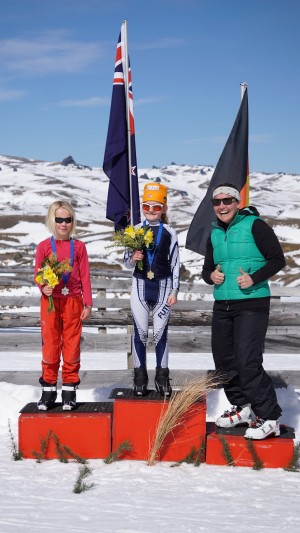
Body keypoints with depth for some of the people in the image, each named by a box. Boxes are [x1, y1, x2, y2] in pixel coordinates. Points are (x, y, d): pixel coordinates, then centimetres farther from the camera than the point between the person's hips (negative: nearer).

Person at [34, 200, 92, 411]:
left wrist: (88, 304, 1)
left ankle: (69, 390, 14)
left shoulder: (78, 246, 1)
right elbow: (38, 274, 4)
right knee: (50, 344, 3)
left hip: (73, 301, 0)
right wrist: (44, 288, -17)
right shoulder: (44, 246, 0)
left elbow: (85, 277, 3)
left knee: (72, 345, 5)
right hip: (50, 301, 0)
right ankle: (48, 389, 15)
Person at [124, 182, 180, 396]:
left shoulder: (169, 233, -1)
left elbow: (175, 264, 1)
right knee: (140, 333, 4)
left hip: (162, 286, -1)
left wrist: (174, 291, -2)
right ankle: (140, 377, 13)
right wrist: (133, 258, -15)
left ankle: (162, 377, 13)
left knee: (161, 333, 3)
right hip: (140, 286, 1)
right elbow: (127, 262, 8)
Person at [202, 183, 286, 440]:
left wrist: (254, 278, -22)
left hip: (252, 305, -7)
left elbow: (278, 259, -9)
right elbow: (207, 268, 20)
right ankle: (242, 408, 28)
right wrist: (211, 275, -3)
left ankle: (269, 418, -5)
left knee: (248, 362, -14)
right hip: (222, 306, 8)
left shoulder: (254, 225, -7)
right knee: (224, 360, 11)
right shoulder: (215, 233, 13)